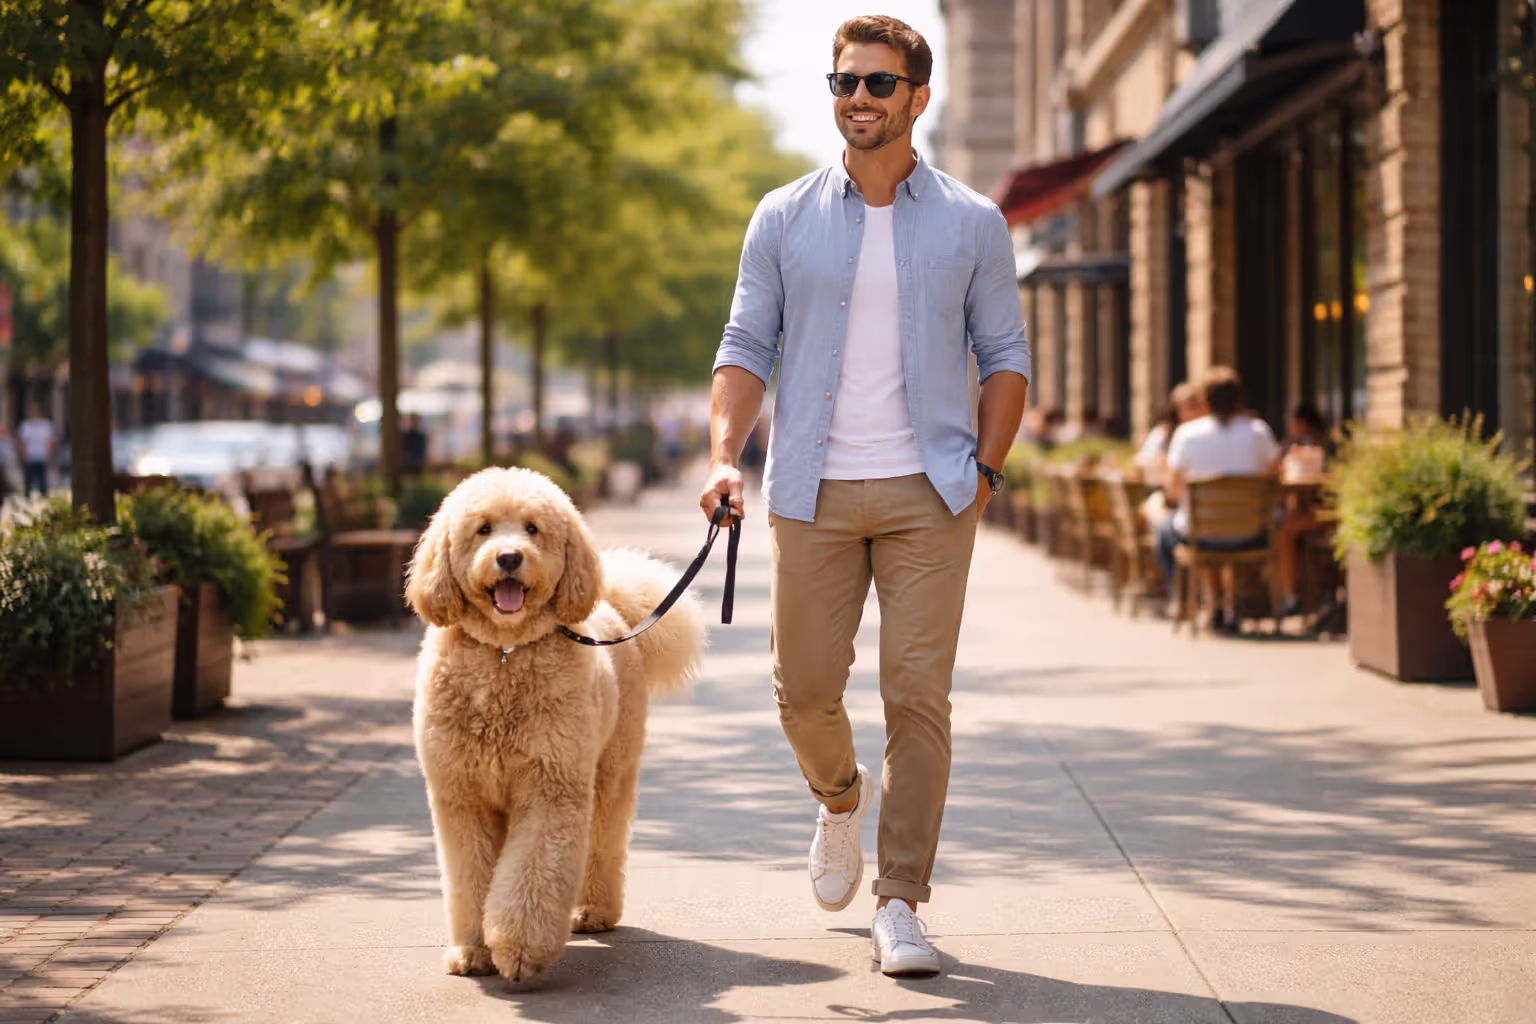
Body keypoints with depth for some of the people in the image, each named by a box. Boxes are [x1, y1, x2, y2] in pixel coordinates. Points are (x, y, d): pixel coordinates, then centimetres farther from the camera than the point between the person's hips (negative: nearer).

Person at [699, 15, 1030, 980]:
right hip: (814, 491, 1)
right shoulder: (785, 219, 6)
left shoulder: (971, 223, 5)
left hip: (930, 491, -1)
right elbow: (746, 347, 5)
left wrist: (985, 471, -3)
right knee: (804, 690, 3)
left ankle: (901, 904, 2)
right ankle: (841, 799, 37)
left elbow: (1005, 356, 8)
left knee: (919, 694, -5)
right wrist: (725, 456, -9)